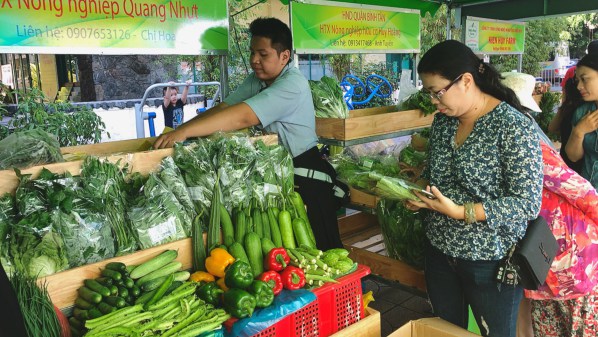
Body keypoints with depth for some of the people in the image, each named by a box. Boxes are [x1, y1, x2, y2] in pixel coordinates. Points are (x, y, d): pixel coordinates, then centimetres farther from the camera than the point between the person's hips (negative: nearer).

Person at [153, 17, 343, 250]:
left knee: (318, 248, 4)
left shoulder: (293, 84, -22)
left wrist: (185, 131, -36)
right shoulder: (256, 80, 4)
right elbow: (223, 108, -6)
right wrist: (178, 131, -19)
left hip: (305, 173, -8)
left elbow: (242, 117, -33)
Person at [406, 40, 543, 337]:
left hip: (490, 260, -6)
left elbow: (528, 203, -20)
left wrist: (460, 212, -26)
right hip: (440, 252, 6)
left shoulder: (514, 127, -18)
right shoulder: (442, 121, 2)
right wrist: (417, 193, -7)